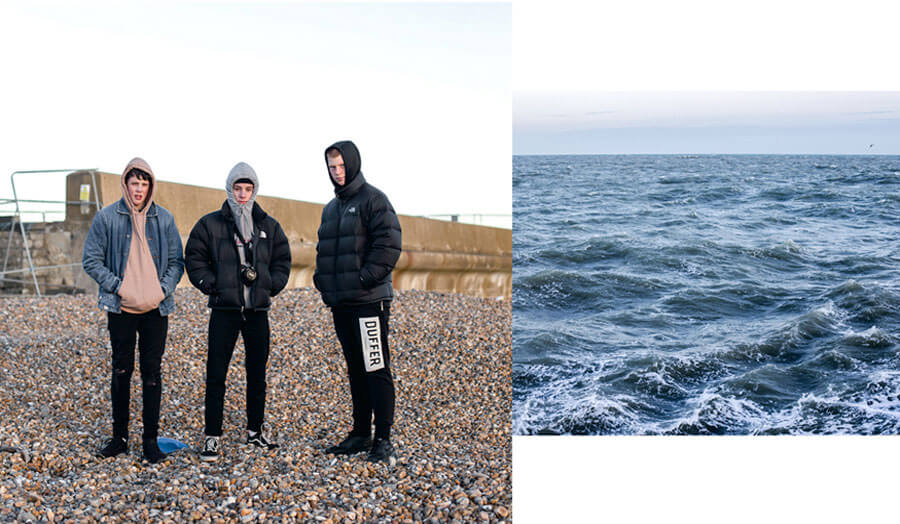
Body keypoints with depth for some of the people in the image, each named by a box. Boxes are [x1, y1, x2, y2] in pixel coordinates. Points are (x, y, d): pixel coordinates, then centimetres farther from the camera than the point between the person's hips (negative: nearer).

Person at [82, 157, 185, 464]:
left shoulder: (164, 219, 4)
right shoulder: (107, 217, -1)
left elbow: (176, 261, 9)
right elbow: (91, 260, 1)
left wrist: (164, 288, -7)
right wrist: (116, 286, -9)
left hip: (156, 310, 1)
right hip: (121, 308, -1)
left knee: (152, 372, 3)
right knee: (121, 371, 7)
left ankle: (151, 440, 10)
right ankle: (120, 437, 19)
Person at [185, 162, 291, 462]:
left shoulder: (268, 226, 9)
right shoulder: (210, 224, 0)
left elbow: (282, 260, 14)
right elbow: (194, 259, 2)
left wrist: (271, 285, -1)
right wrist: (211, 285, -9)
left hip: (258, 310, 3)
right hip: (224, 309, -3)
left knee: (257, 373, 10)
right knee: (216, 376, -4)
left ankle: (255, 431, 23)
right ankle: (212, 437, 3)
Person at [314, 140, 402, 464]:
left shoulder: (372, 199, -4)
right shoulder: (331, 209, 20)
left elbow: (389, 244, -13)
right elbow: (323, 251, 25)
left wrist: (366, 278, -17)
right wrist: (322, 281, 10)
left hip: (369, 300, -8)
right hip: (340, 303, 8)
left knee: (377, 370, -7)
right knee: (356, 370, 12)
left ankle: (383, 440, -4)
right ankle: (361, 434, 20)